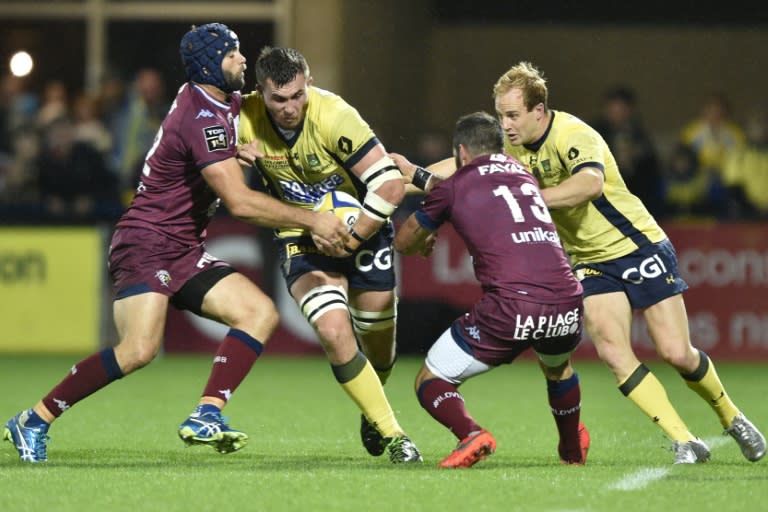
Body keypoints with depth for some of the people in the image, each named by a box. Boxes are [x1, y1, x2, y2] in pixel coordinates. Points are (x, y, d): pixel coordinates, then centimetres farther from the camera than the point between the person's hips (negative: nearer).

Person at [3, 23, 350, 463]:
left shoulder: (223, 101, 9)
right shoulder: (203, 120, -19)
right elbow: (240, 202, -25)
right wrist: (311, 221, -19)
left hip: (186, 252, 10)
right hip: (147, 245, -10)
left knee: (261, 313, -5)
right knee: (140, 349, -25)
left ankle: (207, 415, -16)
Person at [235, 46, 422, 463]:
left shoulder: (333, 116, -28)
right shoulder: (245, 119, -17)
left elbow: (390, 186, -26)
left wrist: (350, 241, -24)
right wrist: (236, 159, -20)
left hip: (358, 227, -1)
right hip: (299, 238, 1)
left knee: (377, 339, 8)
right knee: (335, 332, -20)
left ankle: (371, 411, 42)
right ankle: (391, 434, -8)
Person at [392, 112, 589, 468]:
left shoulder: (451, 188, 9)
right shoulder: (522, 173, 23)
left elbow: (403, 243, 23)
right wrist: (418, 177, 57)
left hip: (510, 310, -5)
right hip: (567, 303, 5)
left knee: (430, 382, 11)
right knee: (558, 367, 40)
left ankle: (470, 435, -17)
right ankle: (573, 449, 55)